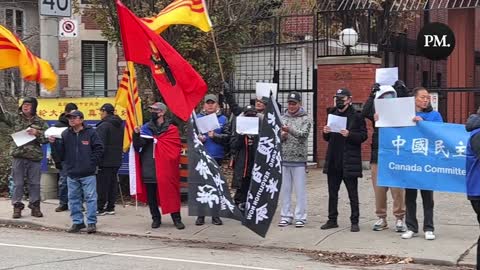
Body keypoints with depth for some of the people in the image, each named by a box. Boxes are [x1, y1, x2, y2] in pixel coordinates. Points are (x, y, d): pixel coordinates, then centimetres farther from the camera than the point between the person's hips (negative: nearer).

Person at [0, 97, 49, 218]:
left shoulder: (40, 122, 6)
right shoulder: (15, 118, 7)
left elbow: (47, 138, 3)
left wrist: (37, 133, -14)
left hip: (34, 157, 0)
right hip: (18, 156, 0)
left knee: (35, 183, 7)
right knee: (18, 183, 4)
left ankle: (35, 206, 17)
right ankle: (17, 206, 11)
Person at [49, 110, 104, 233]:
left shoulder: (90, 132, -3)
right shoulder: (65, 134, 8)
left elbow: (99, 149, -2)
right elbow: (61, 152, 7)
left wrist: (92, 162, -7)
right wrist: (54, 143, -7)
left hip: (88, 173, -4)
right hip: (71, 173, 4)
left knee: (90, 198, -2)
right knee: (73, 199, 9)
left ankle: (91, 223, 4)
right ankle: (77, 222, 19)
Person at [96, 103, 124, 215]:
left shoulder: (104, 125, -14)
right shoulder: (120, 125, 14)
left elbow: (100, 145, -18)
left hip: (105, 161, -8)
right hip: (116, 160, 8)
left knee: (102, 184, -3)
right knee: (112, 183, 12)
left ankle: (100, 208, 0)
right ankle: (110, 207, 16)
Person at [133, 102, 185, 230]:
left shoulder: (171, 129, 3)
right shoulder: (145, 128, 10)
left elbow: (176, 148, -2)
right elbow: (138, 146, 0)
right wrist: (136, 134, -16)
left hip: (165, 168, -3)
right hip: (149, 168, 3)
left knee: (170, 193, -2)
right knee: (151, 195, 7)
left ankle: (176, 219, 6)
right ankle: (156, 218, 19)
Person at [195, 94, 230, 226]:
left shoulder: (223, 119, 6)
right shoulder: (197, 118, 8)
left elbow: (227, 137, -2)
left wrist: (214, 136, -16)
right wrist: (198, 138, -12)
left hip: (217, 156, 0)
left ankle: (215, 214, 12)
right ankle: (201, 214, 9)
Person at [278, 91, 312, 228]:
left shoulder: (305, 119, 2)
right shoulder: (283, 118, 13)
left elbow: (303, 134, -13)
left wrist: (290, 130, -30)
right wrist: (281, 136, -12)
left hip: (299, 159, -4)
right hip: (283, 159, 4)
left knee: (300, 189, -1)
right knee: (284, 189, 7)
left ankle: (300, 217, 5)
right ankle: (286, 216, 15)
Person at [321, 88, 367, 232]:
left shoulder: (357, 116, -4)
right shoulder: (332, 114, 14)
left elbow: (363, 136, -8)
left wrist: (349, 134, -22)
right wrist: (326, 132, -1)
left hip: (349, 160, -6)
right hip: (333, 160, 6)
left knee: (352, 193, 2)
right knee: (332, 192, 11)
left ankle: (355, 222, 8)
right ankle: (332, 220, 20)